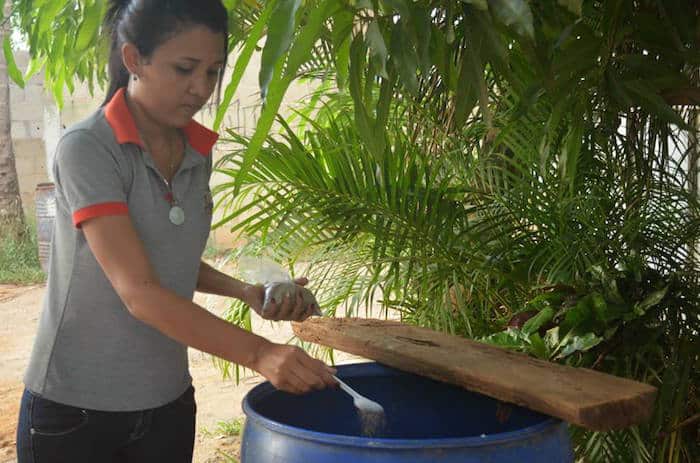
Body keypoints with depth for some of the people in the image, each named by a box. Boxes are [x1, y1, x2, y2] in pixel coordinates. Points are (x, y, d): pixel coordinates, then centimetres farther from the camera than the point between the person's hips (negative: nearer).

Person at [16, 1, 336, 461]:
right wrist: (257, 352, -33)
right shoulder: (87, 148, -18)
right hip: (75, 408, -5)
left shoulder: (197, 152, 2)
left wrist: (246, 292, -3)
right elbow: (138, 291, -25)